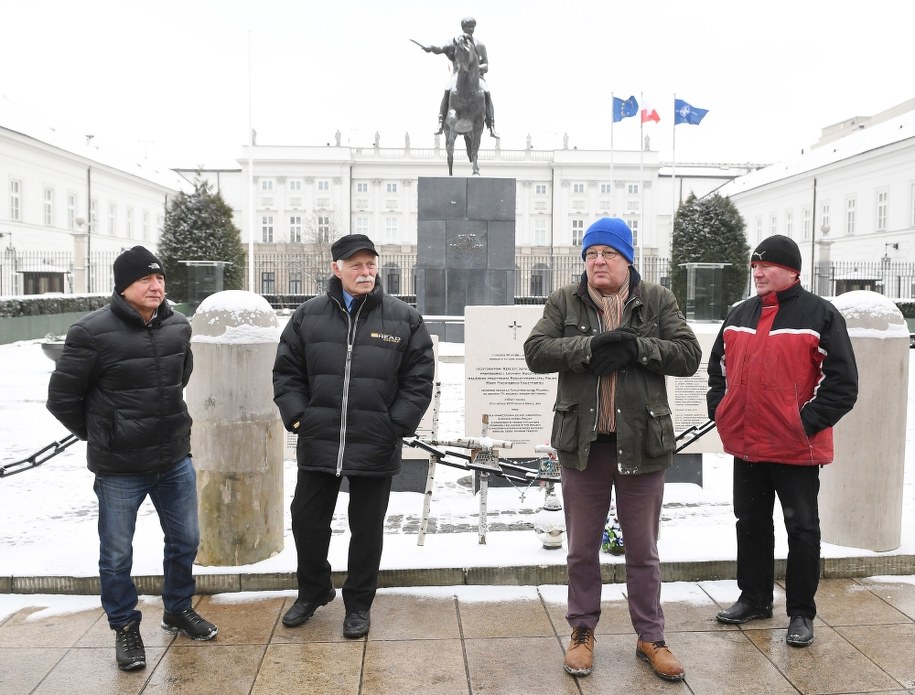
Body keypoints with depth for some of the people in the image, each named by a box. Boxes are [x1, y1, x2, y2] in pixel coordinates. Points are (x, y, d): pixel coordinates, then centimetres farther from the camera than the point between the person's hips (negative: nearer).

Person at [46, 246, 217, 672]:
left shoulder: (178, 327, 0)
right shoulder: (92, 333, -16)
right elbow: (62, 398, -6)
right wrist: (99, 434, 4)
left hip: (176, 460, 5)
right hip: (119, 469, -5)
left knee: (185, 540, 17)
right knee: (117, 554, 10)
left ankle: (178, 610, 41)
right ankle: (125, 627, 33)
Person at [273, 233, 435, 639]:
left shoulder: (404, 319, -2)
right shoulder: (309, 316, 3)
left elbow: (419, 380, -1)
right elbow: (287, 373, 7)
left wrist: (394, 427, -8)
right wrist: (298, 418, -4)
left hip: (375, 450, -2)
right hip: (317, 445, 2)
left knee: (367, 529, 11)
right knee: (307, 521, 14)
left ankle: (359, 604, 31)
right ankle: (313, 592, 39)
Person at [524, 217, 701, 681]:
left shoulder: (657, 300, 2)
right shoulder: (565, 301, 3)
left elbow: (689, 355, -5)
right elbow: (535, 351, -9)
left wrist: (638, 347, -20)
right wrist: (590, 346, -22)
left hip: (641, 442, 0)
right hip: (582, 442, 1)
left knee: (642, 550, 13)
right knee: (582, 548, 13)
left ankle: (650, 637, 29)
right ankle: (582, 632, 31)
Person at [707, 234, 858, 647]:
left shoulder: (819, 314, -7)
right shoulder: (739, 315, 10)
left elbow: (842, 381, -10)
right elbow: (718, 365, 19)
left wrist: (809, 421, -16)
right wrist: (719, 409, 6)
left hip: (797, 447, -6)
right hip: (745, 443, 6)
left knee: (801, 529, 6)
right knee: (751, 524, 16)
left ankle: (801, 613, 18)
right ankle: (754, 598, 31)